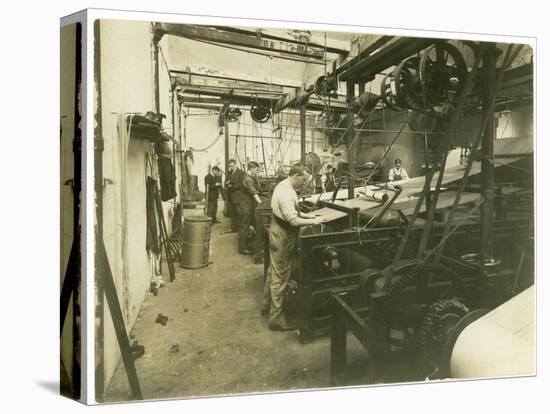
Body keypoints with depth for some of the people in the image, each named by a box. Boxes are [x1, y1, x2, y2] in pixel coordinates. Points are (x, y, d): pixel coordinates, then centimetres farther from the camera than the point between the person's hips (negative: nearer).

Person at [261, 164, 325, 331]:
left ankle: (267, 305, 37)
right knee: (280, 277, -3)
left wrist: (306, 215, 9)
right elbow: (293, 220, -30)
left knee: (274, 271, 22)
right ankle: (276, 318, 5)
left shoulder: (283, 185, 7)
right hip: (283, 236, -11)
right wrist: (313, 221, -20)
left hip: (278, 231, 11)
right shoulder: (286, 194, -26)